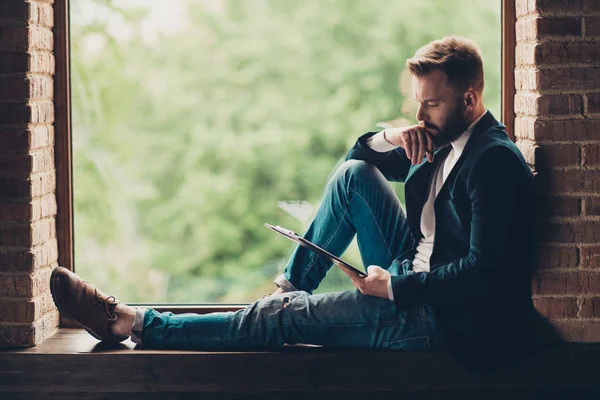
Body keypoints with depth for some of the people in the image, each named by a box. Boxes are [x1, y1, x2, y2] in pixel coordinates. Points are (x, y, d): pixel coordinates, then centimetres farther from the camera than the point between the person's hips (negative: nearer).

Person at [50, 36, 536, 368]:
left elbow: (483, 272, -28)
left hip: (442, 320, -9)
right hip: (410, 281, 9)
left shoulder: (495, 162, -20)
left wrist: (394, 288, -20)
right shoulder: (444, 140, 9)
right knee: (354, 173, 2)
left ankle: (132, 324, -1)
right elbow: (361, 154, 21)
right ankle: (289, 289, 9)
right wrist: (388, 137, -3)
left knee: (288, 316, -10)